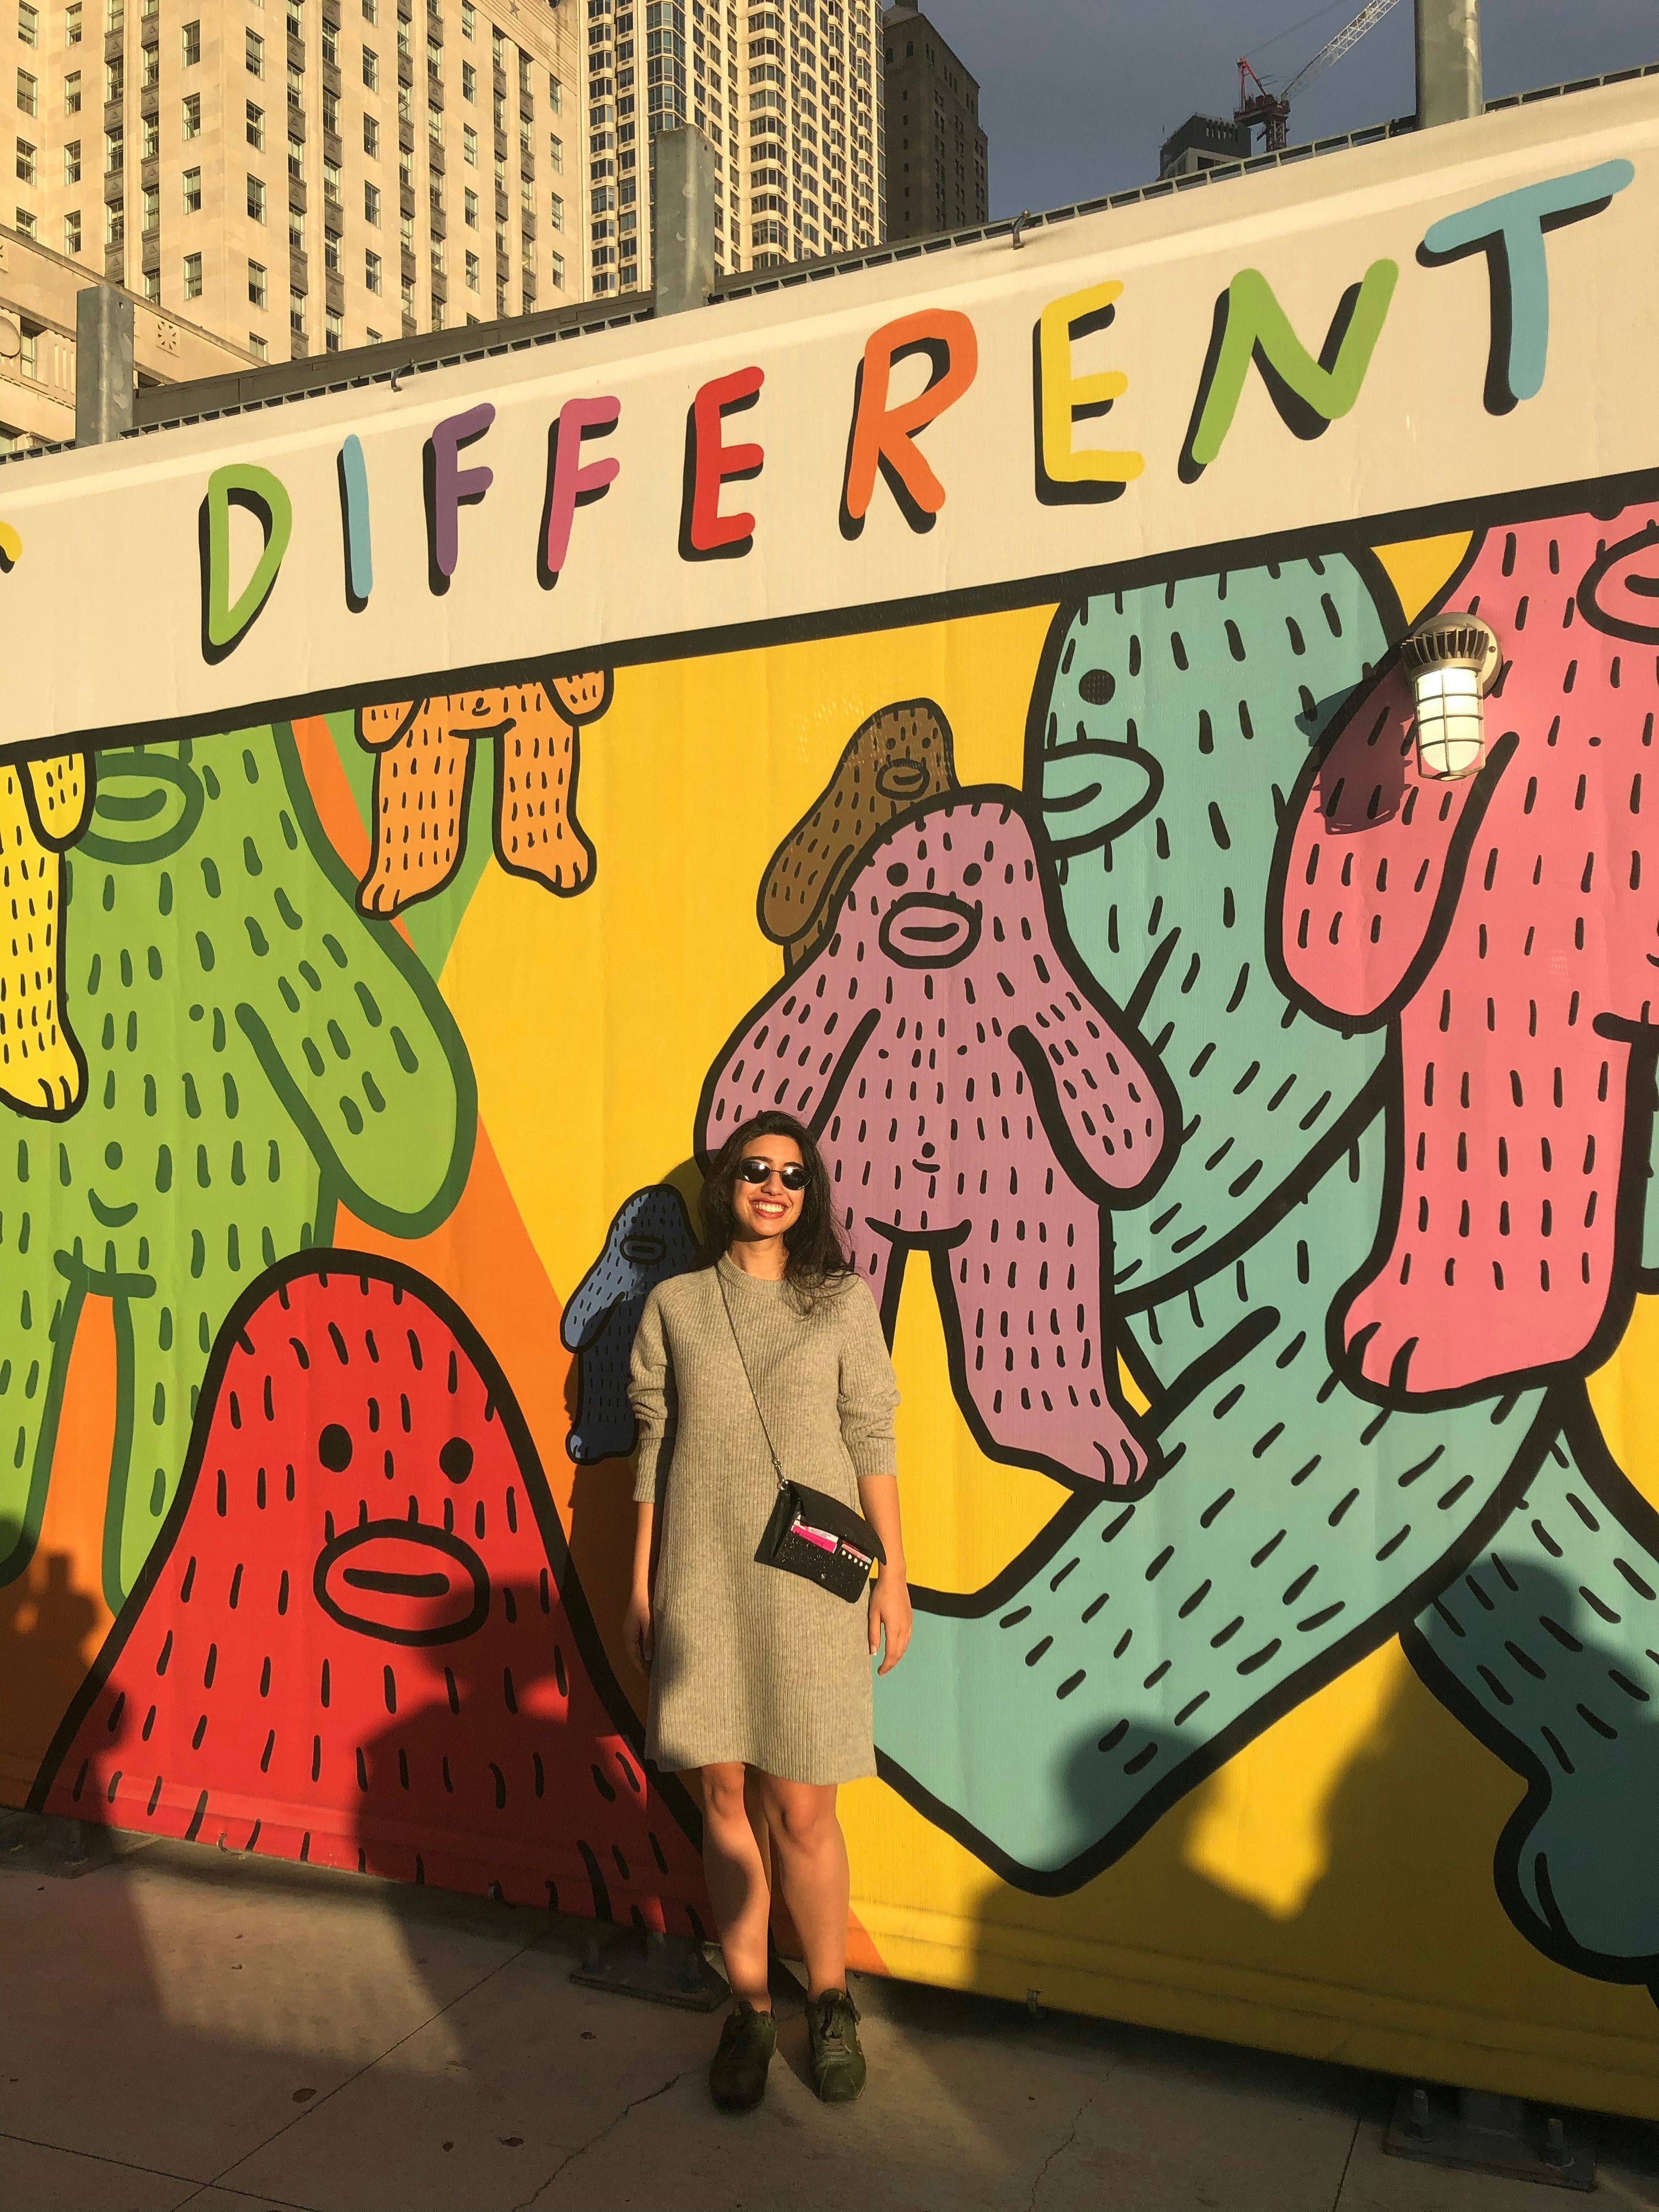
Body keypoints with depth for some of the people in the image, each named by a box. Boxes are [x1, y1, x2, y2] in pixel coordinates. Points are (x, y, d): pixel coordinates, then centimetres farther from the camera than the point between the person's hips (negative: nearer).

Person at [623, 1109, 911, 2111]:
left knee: (801, 1810, 2)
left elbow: (871, 1445, 2)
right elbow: (653, 1451, 8)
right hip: (701, 1582, 2)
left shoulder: (843, 1302, 2)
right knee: (725, 1797, 8)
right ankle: (750, 2009, 25)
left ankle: (830, 2004, 24)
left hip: (808, 1580, -1)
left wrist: (894, 1573, 0)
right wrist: (640, 1585, 8)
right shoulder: (674, 1306, 6)